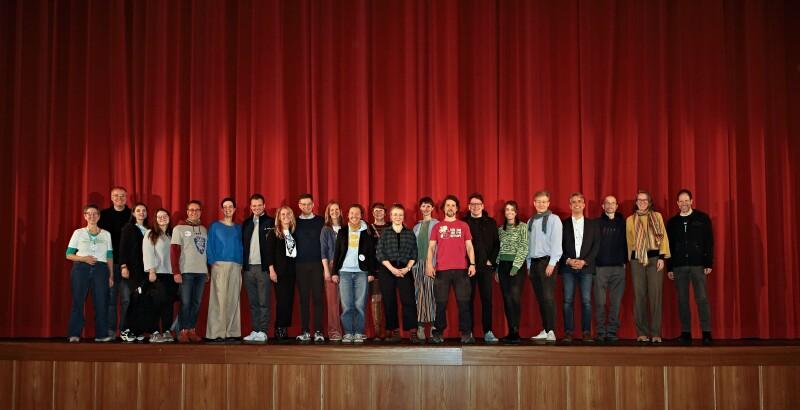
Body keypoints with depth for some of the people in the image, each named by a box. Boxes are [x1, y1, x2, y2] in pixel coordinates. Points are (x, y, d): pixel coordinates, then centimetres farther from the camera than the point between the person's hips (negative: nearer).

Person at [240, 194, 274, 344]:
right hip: (248, 268, 5)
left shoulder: (270, 222, 0)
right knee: (253, 303, 8)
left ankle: (262, 332, 0)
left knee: (263, 302, -3)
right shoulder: (246, 223, 14)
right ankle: (255, 331, 13)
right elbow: (243, 245, 14)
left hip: (263, 268, -5)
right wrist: (242, 265, 6)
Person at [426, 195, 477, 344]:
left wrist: (472, 264, -4)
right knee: (441, 303, 0)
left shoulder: (463, 226, 12)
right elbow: (431, 247, 8)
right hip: (441, 270, 0)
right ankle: (438, 333, 5)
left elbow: (469, 246, 8)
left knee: (463, 302, -2)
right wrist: (429, 264, -6)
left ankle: (466, 333, 2)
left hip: (461, 270, 0)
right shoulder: (437, 227, 12)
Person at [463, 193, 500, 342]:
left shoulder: (491, 223, 10)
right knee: (468, 299, 1)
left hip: (486, 266, 1)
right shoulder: (463, 223, 7)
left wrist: (491, 260, -3)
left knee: (487, 299, -2)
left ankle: (488, 332, 1)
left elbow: (496, 243, 7)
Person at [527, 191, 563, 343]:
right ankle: (545, 330, 13)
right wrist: (529, 264, 10)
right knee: (540, 299, 8)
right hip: (534, 262, 6)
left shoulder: (554, 219, -4)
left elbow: (556, 242, -10)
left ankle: (551, 332, -11)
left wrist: (552, 263, -16)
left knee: (548, 297, -12)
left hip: (547, 261, -6)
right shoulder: (531, 221, 14)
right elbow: (529, 244, 14)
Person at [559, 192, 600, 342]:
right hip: (567, 267, 0)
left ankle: (586, 332, 0)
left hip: (586, 267, 0)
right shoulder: (563, 224, 9)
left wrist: (584, 261, -7)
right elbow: (558, 246, 4)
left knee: (586, 301, -4)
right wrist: (568, 260, -10)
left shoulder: (592, 225, 11)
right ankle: (568, 332, 0)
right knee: (568, 300, -3)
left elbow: (596, 246, 5)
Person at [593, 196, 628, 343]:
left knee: (615, 302, 0)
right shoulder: (597, 223, 7)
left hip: (618, 267, 1)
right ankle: (601, 332, 3)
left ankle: (612, 332, 6)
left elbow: (626, 242, 9)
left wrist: (624, 261, 0)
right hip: (600, 266, -1)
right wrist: (592, 261, -2)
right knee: (600, 302, -3)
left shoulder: (622, 223, 10)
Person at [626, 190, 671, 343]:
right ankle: (642, 333, 5)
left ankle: (656, 333, -1)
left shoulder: (657, 216, 8)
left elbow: (663, 237, 3)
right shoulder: (630, 220, 11)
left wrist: (662, 257, -5)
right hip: (637, 259, 1)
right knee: (639, 296, 0)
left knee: (655, 295, -4)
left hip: (654, 257, -1)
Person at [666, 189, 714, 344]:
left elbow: (709, 242, 1)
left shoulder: (702, 218, 4)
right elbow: (669, 246, 11)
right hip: (679, 266, 3)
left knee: (702, 298, -7)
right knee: (682, 300, 3)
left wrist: (709, 263, -7)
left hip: (698, 265, -2)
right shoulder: (672, 222, 11)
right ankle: (686, 332, 8)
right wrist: (669, 268, 7)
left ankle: (706, 332, -3)